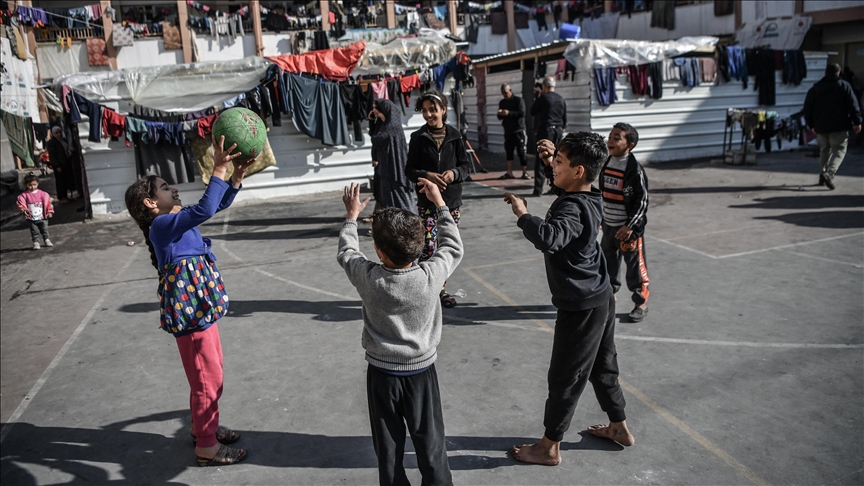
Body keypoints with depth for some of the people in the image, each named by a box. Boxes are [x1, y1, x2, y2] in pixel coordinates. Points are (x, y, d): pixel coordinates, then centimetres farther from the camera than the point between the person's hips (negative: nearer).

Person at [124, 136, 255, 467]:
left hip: (200, 309, 10)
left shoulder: (177, 220, 8)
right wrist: (219, 170, -30)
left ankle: (202, 427, 41)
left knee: (210, 373, 23)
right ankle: (207, 447, 17)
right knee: (208, 379, 2)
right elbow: (206, 209, -34)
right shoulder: (163, 224, -19)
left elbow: (217, 205, 13)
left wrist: (237, 175, 0)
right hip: (190, 313, -10)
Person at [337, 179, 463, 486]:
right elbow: (453, 248, 0)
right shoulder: (431, 275, -20)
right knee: (429, 443, 14)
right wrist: (439, 202, 7)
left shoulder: (368, 278, -19)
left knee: (388, 446, 15)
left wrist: (352, 216, 17)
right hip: (421, 371, 0)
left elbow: (347, 253, 2)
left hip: (381, 374, 0)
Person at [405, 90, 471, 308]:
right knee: (428, 247, -11)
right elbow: (410, 169, 0)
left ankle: (441, 288, 24)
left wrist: (454, 173, -16)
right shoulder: (418, 137, -1)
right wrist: (427, 175, -18)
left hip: (452, 200, 2)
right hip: (427, 201, -2)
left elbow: (465, 166, 5)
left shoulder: (454, 136, 2)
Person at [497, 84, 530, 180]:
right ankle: (509, 173, 8)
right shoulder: (502, 102, 14)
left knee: (521, 152, -4)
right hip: (508, 131, 5)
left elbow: (522, 113, -16)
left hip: (518, 131, -5)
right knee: (508, 152, 5)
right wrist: (500, 114, -10)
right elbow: (500, 118, 14)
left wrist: (509, 113, -26)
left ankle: (525, 173, 1)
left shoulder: (518, 100, -4)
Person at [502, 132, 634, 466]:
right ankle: (619, 428, 40)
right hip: (600, 297, 9)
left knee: (564, 377, 4)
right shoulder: (589, 197, 1)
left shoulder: (572, 209, -26)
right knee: (602, 367, 23)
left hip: (580, 307, -9)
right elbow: (566, 179, 24)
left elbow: (548, 239, -47)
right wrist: (552, 159, 7)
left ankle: (549, 447, 20)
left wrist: (522, 214, -32)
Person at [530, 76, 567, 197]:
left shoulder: (543, 98, -9)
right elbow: (565, 119, 13)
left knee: (542, 160, -4)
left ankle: (538, 189, -7)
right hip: (558, 131, 5)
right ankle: (556, 186, 12)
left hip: (546, 130, -5)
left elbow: (532, 111, 2)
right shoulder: (561, 99, 9)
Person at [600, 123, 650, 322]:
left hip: (628, 227, -6)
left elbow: (641, 200, -16)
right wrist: (601, 217, 17)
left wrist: (630, 225, -19)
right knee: (608, 262, 16)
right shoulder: (606, 164, 4)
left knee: (635, 264, 3)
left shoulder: (634, 169, -17)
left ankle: (641, 303, 17)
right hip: (609, 225, 7)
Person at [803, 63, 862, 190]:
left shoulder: (815, 88, 7)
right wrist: (857, 122, 0)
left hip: (821, 127, 4)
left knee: (824, 150, 18)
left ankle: (823, 172, 17)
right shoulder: (844, 86, -2)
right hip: (839, 127, -4)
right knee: (839, 151, -2)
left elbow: (807, 107, 9)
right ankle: (829, 173, -22)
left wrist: (811, 124, 18)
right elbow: (853, 105, -6)